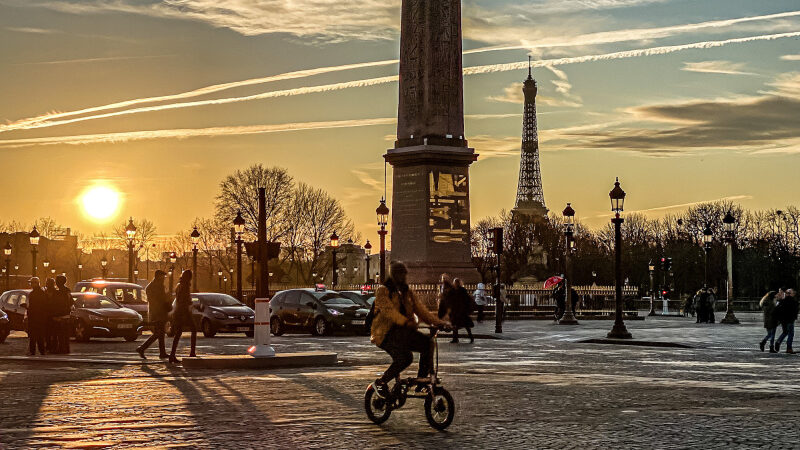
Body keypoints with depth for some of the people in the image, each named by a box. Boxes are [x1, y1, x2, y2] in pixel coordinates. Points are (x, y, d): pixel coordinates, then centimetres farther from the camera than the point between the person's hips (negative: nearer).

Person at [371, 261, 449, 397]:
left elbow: (421, 309, 9)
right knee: (404, 358, -30)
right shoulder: (383, 291, -1)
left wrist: (438, 322, -8)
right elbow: (388, 310, -18)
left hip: (404, 331, 6)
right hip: (386, 333, -6)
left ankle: (422, 379, -10)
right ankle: (381, 382, -11)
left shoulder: (408, 293, 20)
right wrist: (405, 322, -33)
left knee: (428, 343, -21)